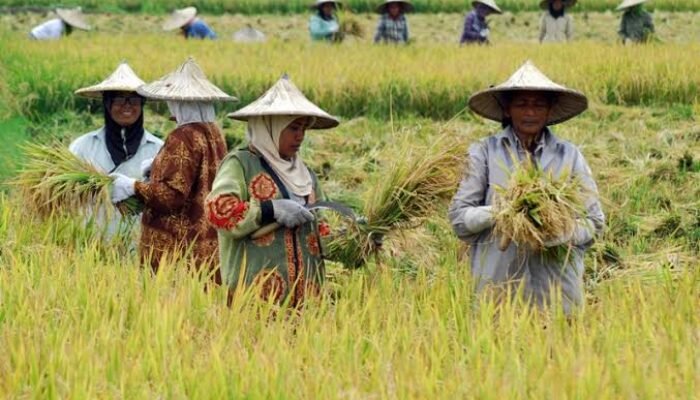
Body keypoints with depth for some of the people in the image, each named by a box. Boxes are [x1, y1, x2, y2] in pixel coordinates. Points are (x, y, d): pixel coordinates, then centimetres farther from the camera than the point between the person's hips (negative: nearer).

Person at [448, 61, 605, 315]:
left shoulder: (569, 156, 6)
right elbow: (459, 217, 1)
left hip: (557, 285, 1)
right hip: (498, 282, -1)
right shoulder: (484, 153, 2)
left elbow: (594, 222, 7)